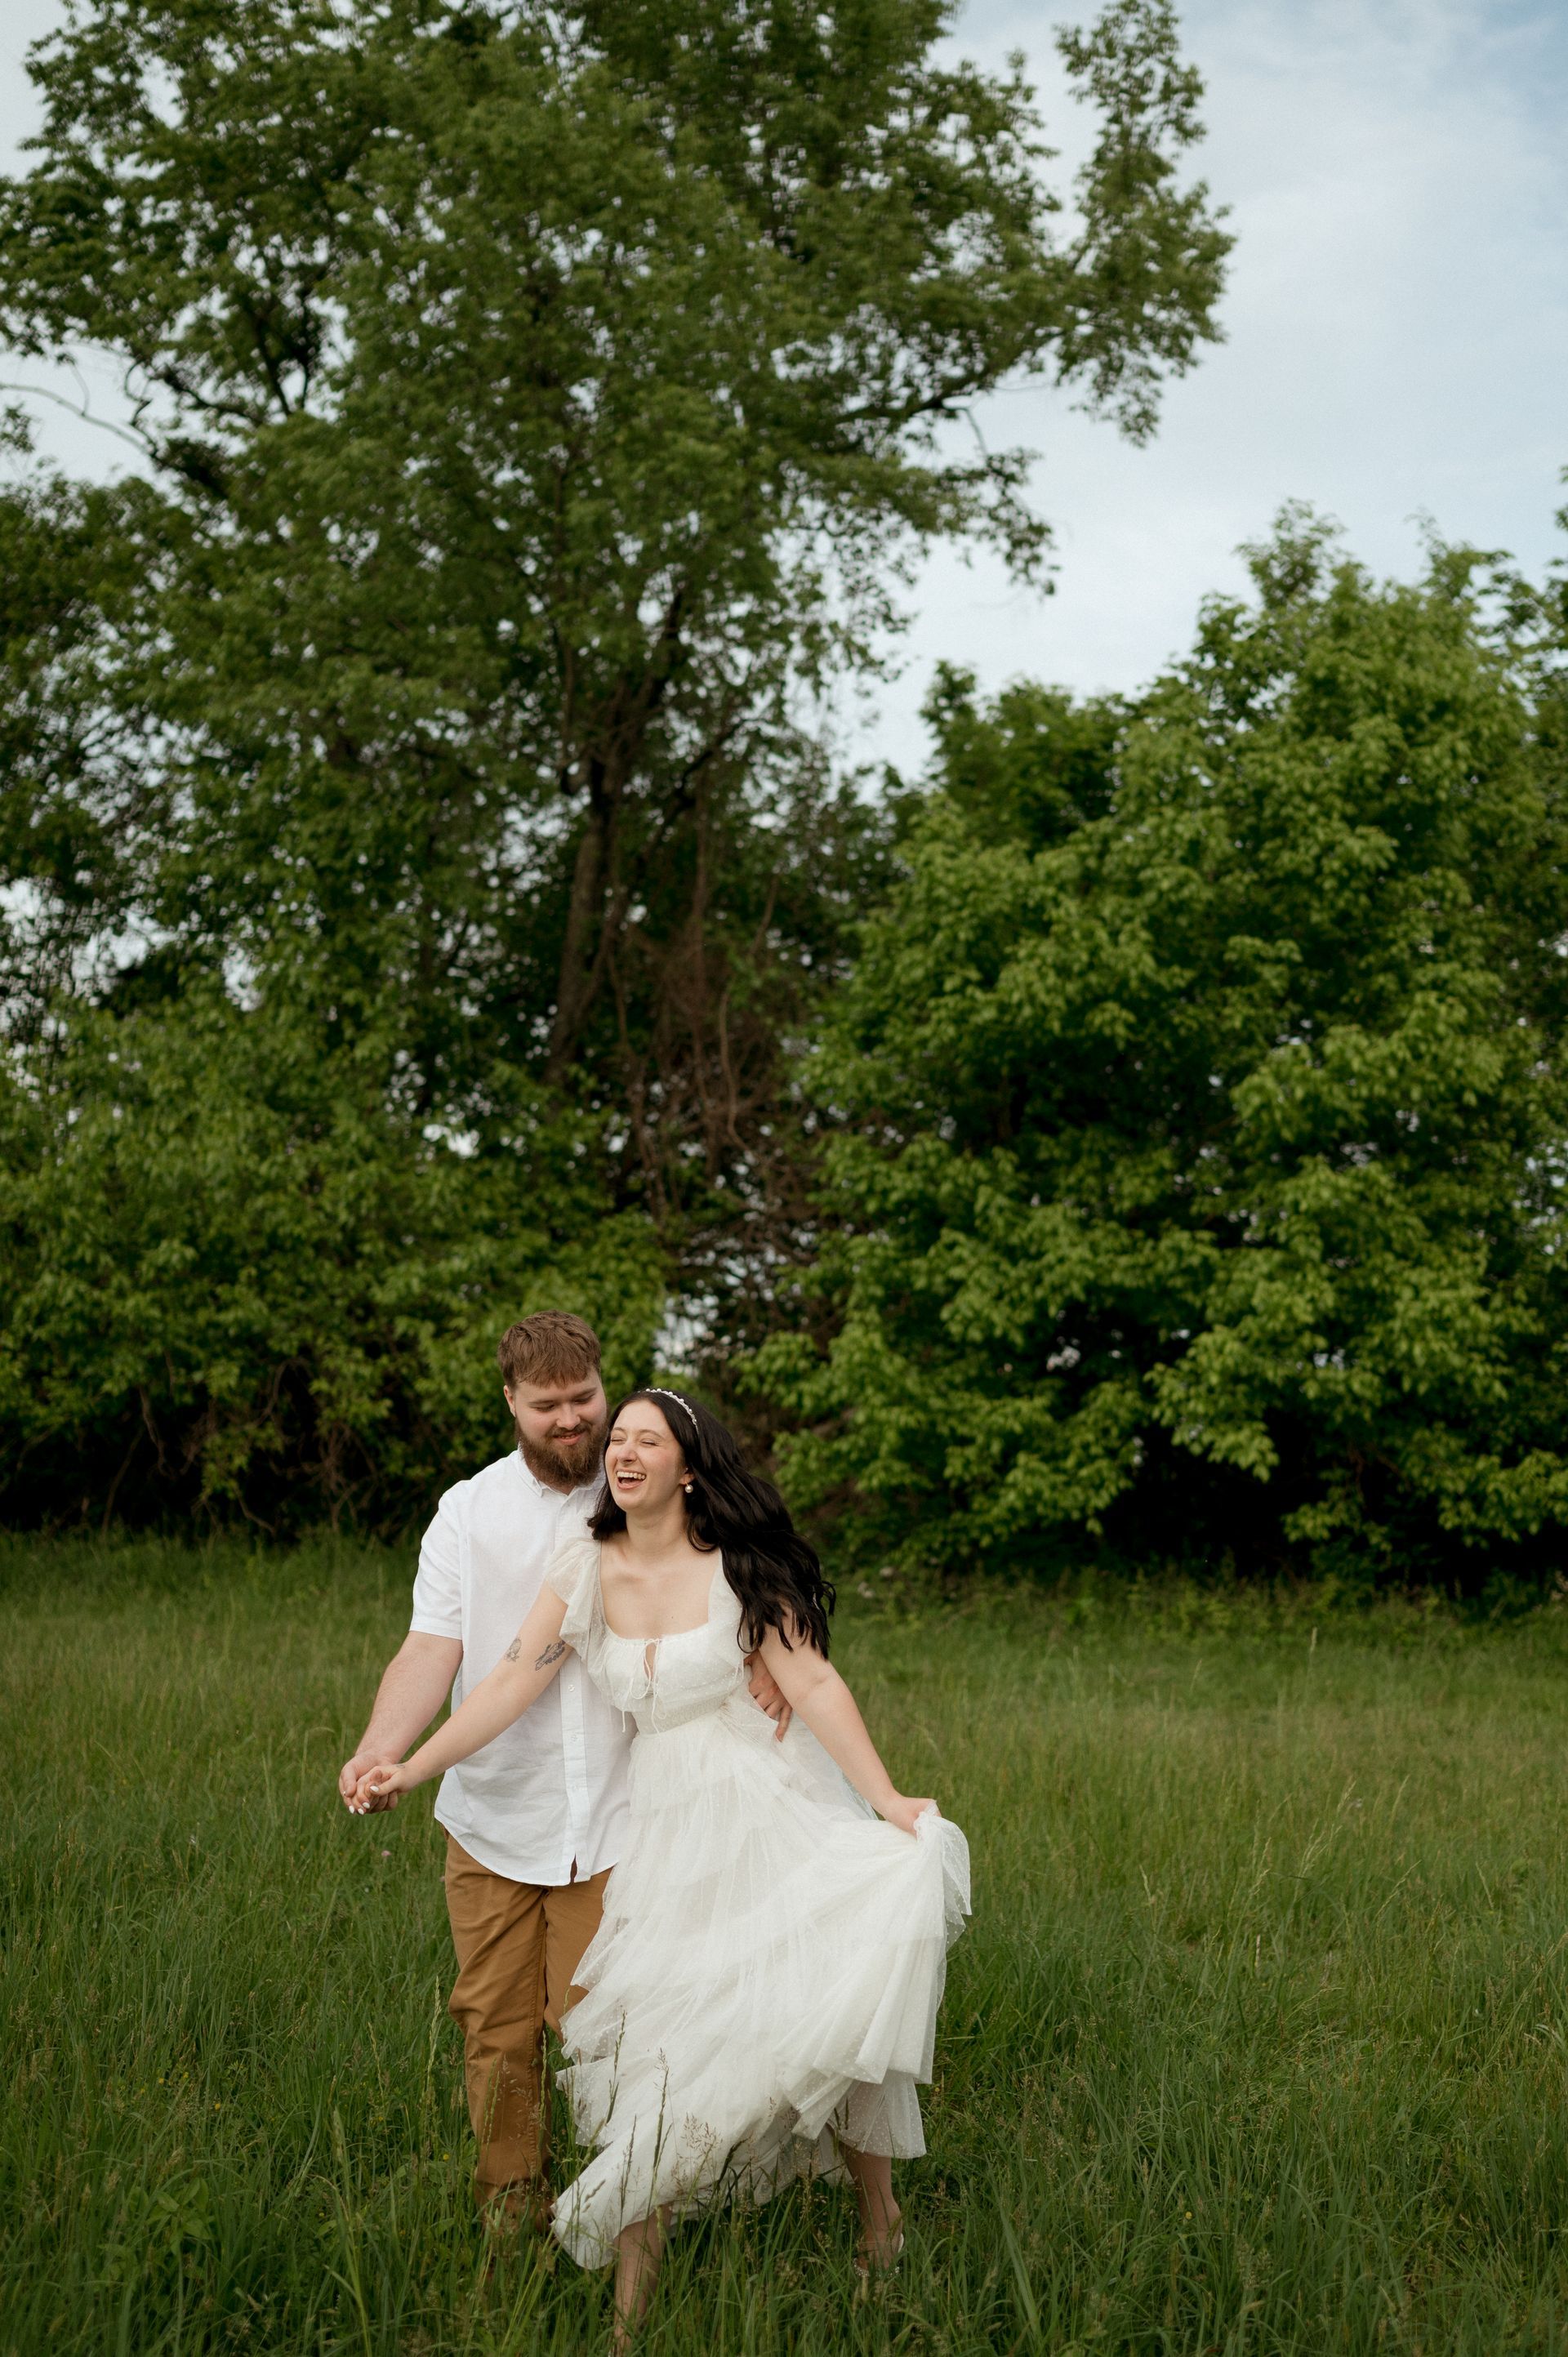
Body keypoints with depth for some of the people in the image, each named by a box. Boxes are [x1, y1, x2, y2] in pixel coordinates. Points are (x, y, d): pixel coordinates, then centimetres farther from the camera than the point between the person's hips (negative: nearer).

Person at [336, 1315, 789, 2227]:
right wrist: (378, 1752, -22)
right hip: (494, 1817, 1)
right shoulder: (469, 1511, 3)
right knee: (497, 2025, 5)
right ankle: (510, 2205, 22)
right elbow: (433, 1649, -5)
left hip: (613, 1818, -1)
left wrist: (767, 1651, -15)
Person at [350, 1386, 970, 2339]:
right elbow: (515, 1680, 1)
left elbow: (815, 1683, -12)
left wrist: (887, 1800, -20)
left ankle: (880, 2218, 18)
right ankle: (633, 2301, 10)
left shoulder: (738, 1567, -8)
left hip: (772, 1812, -3)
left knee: (832, 2017, -7)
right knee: (646, 2043, 0)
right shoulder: (588, 1568, 2)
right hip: (669, 1826, 3)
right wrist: (410, 1769, -6)